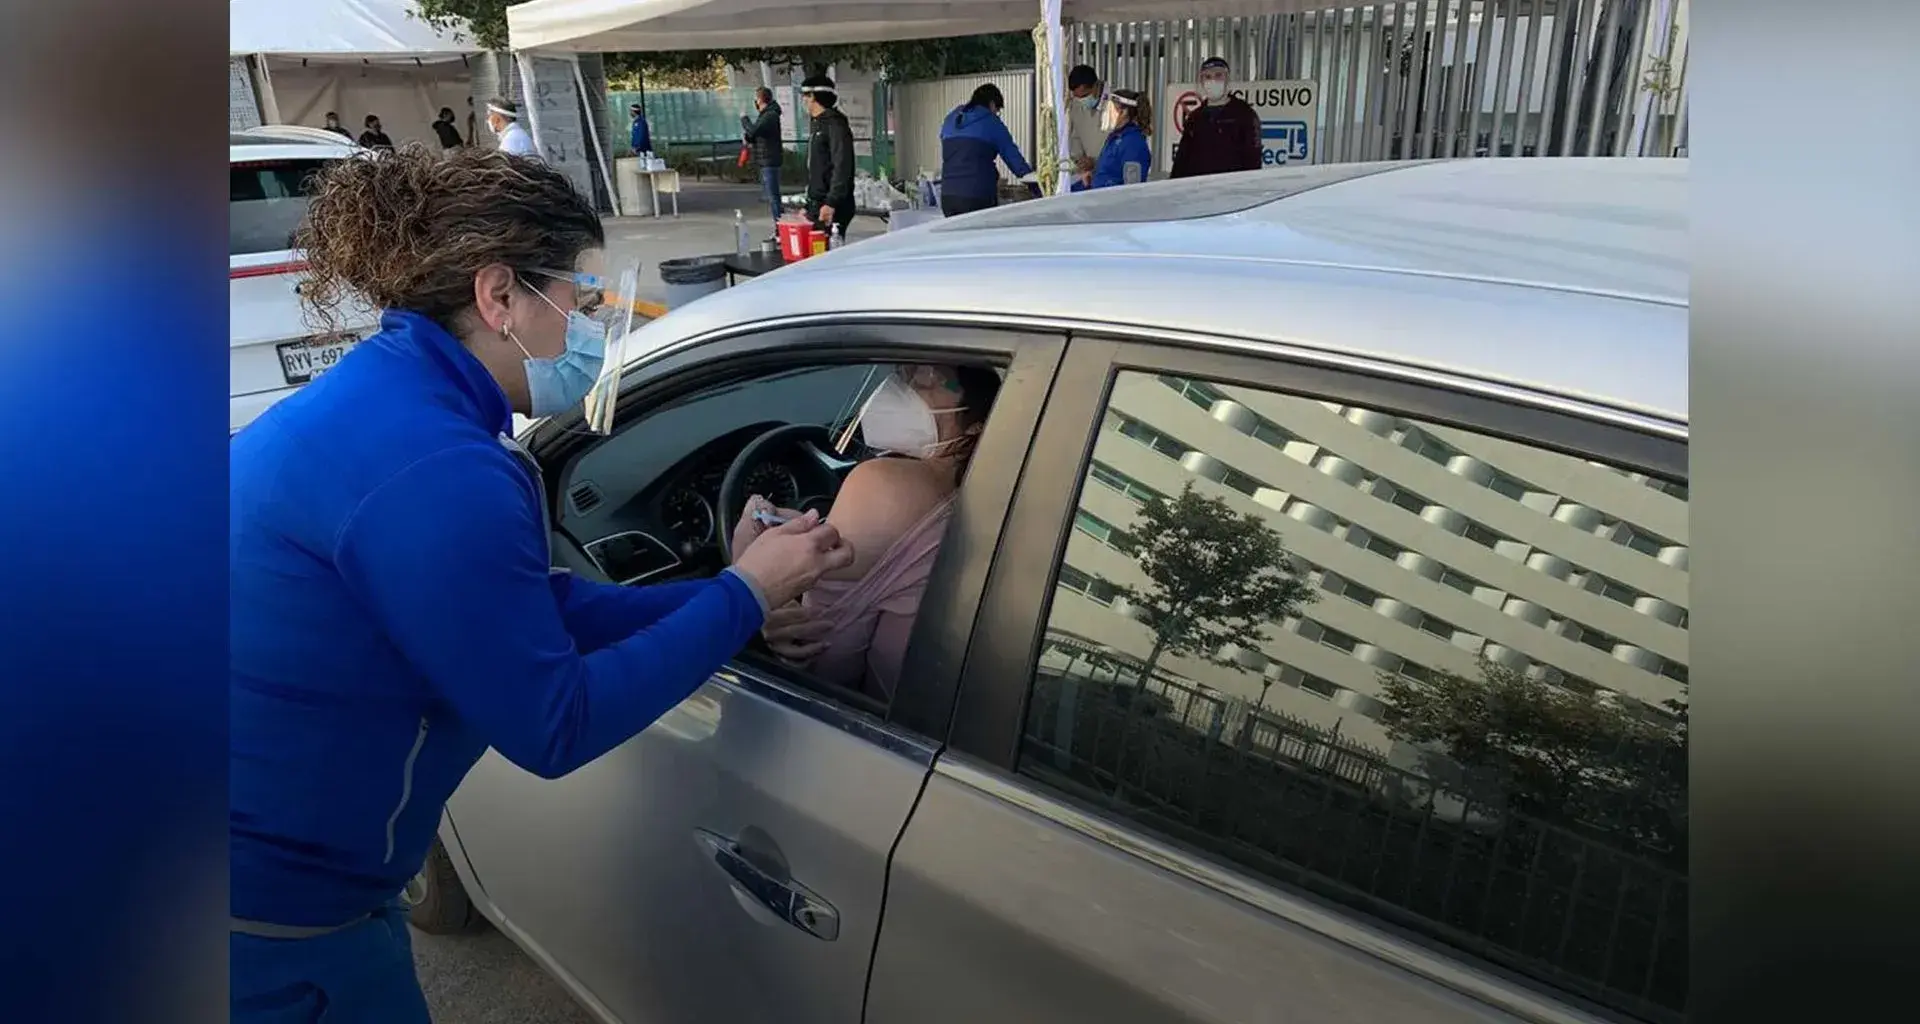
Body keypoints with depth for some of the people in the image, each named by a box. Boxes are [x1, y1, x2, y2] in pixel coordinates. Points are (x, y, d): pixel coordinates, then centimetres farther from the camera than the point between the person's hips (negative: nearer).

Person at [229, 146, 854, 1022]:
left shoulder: (395, 395, 2)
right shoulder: (431, 470, -30)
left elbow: (548, 611, 4)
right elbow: (554, 728, -23)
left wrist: (739, 596, -2)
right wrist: (742, 597, -16)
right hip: (272, 917, -9)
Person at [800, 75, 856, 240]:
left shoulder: (835, 125, -11)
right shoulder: (819, 125, 20)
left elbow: (842, 168, -20)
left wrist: (831, 203, -26)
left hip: (832, 208, -10)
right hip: (816, 205, 10)